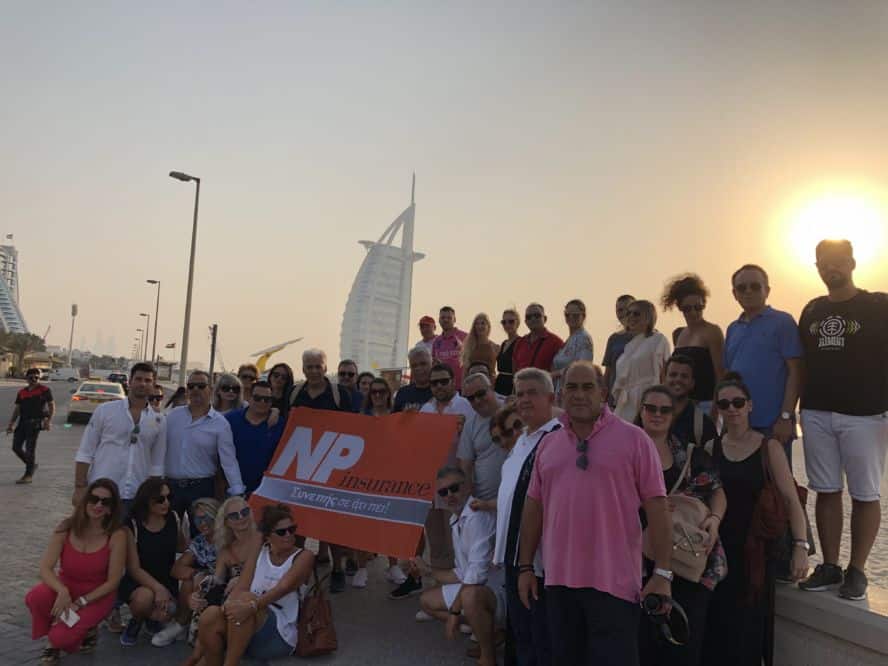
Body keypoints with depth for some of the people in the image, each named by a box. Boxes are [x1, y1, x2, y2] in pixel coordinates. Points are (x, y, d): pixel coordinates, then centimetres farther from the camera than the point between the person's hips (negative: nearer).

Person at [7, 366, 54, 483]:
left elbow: (52, 405, -1)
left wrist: (49, 421, -11)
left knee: (30, 447, -6)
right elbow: (17, 409, 15)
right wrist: (11, 424, 9)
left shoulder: (44, 390, 0)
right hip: (22, 421, 6)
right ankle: (32, 465, 27)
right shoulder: (21, 392, 14)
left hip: (35, 422, -6)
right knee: (16, 447, 5)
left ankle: (29, 475, 2)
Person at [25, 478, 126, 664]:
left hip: (97, 596, -3)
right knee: (35, 597, -28)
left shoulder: (117, 536, -20)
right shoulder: (66, 528, -12)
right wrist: (62, 591, -32)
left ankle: (86, 630, 14)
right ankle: (52, 640, 1)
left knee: (60, 637, -22)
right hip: (65, 587, 3)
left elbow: (112, 582, -14)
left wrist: (80, 602, -19)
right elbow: (45, 568, -15)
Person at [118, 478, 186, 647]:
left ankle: (151, 616, 15)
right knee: (145, 596, -35)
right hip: (137, 582, -3)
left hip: (167, 581, 3)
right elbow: (134, 568, -16)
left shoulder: (173, 518, -2)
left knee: (166, 612, -24)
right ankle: (135, 622, 3)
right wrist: (157, 587, -29)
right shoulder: (132, 526, -12)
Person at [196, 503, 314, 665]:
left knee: (246, 598, -31)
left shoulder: (304, 556, -3)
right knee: (210, 616, -26)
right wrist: (227, 606, -24)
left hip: (279, 636, -4)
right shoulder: (259, 553, 11)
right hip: (246, 630, 4)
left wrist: (252, 606, -35)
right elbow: (241, 587, -2)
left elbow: (283, 588, -20)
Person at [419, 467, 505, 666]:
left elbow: (477, 571, -26)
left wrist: (455, 611, -19)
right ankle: (488, 633, 13)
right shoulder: (455, 520, 8)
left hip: (501, 590, -10)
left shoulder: (478, 515, -22)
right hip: (475, 588, 10)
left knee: (471, 596, -39)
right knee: (427, 600, 17)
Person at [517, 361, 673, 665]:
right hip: (559, 579, 5)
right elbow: (534, 506, 12)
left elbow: (657, 506, -6)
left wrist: (662, 572, -9)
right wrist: (525, 566, 11)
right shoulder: (547, 444, 9)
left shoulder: (633, 438, -4)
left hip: (614, 581, -4)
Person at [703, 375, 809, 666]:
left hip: (754, 550, -2)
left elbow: (791, 500, -6)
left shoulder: (768, 447, -2)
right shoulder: (711, 449, 6)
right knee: (717, 628, 5)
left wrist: (800, 546, -16)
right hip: (719, 548, 2)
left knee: (747, 628, 0)